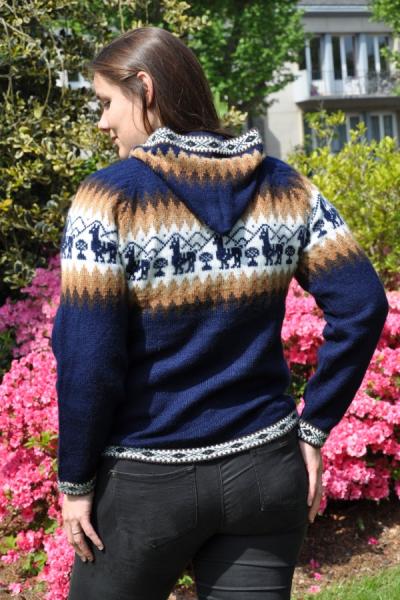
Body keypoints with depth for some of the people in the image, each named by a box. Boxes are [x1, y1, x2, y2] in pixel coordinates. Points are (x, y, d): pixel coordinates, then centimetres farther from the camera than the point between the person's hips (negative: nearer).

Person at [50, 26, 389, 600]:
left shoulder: (110, 197, -12)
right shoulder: (285, 187, 1)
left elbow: (87, 355, -15)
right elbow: (362, 305, -3)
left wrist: (75, 481, -4)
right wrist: (313, 429, 3)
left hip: (148, 481, -3)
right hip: (266, 469, 4)